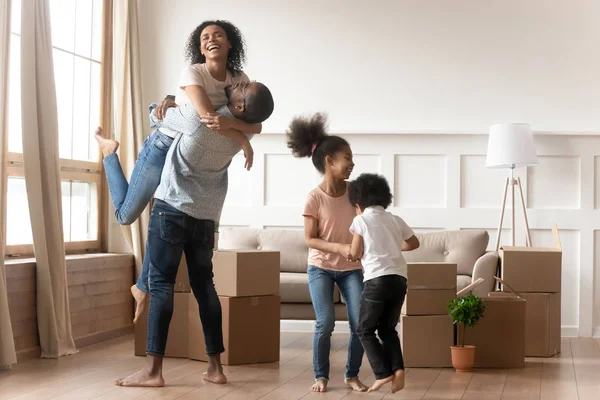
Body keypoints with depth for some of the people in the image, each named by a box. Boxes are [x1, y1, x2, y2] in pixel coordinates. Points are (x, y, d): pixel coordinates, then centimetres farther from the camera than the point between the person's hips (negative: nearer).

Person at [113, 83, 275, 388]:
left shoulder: (200, 118, -21)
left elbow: (160, 115, -2)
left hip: (173, 208, -6)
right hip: (207, 215, 6)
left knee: (160, 283, -5)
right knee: (204, 286, 12)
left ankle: (152, 370, -10)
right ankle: (215, 368, 12)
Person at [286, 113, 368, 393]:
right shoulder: (314, 198, -16)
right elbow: (310, 239, -13)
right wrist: (340, 248, -26)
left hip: (351, 268, 3)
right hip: (321, 268, -3)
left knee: (360, 323, -7)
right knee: (325, 323, -12)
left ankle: (352, 375, 11)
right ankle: (321, 376, 7)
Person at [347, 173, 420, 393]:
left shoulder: (360, 220, 3)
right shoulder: (395, 220, 16)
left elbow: (355, 254, 3)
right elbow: (414, 243, 29)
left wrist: (359, 251, 26)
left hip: (378, 279, -5)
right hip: (399, 278, 5)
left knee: (365, 330, 8)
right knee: (387, 328, 18)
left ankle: (383, 373, -4)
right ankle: (398, 369, -2)